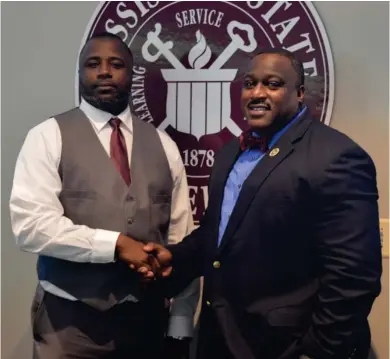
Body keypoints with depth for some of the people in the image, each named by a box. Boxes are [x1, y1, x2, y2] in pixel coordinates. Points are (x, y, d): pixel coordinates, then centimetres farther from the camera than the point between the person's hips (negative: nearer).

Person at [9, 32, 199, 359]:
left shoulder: (163, 145, 5)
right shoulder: (48, 137, -3)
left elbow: (181, 238, 3)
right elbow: (32, 225, -15)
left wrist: (180, 327, 1)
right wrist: (116, 243, -18)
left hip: (147, 316, 3)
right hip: (70, 318, -3)